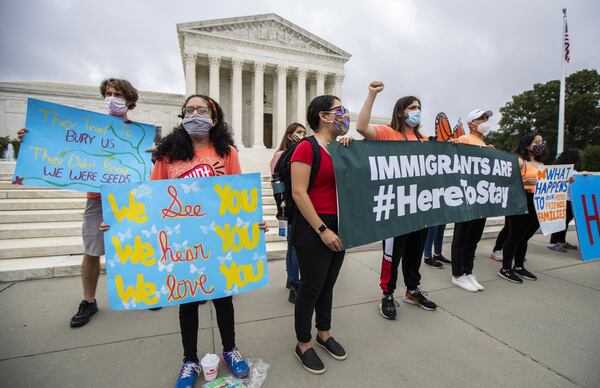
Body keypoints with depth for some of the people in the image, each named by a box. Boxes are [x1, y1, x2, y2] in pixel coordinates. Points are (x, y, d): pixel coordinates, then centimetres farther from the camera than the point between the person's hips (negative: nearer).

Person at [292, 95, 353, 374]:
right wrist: (322, 229, -19)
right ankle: (303, 345, 29)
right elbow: (298, 192, -18)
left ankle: (324, 334, 41)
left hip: (338, 226, 7)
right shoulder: (306, 147, -12)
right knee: (311, 288, 6)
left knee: (328, 284, 19)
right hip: (313, 228, -7)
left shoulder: (340, 147, 10)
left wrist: (349, 146, 1)